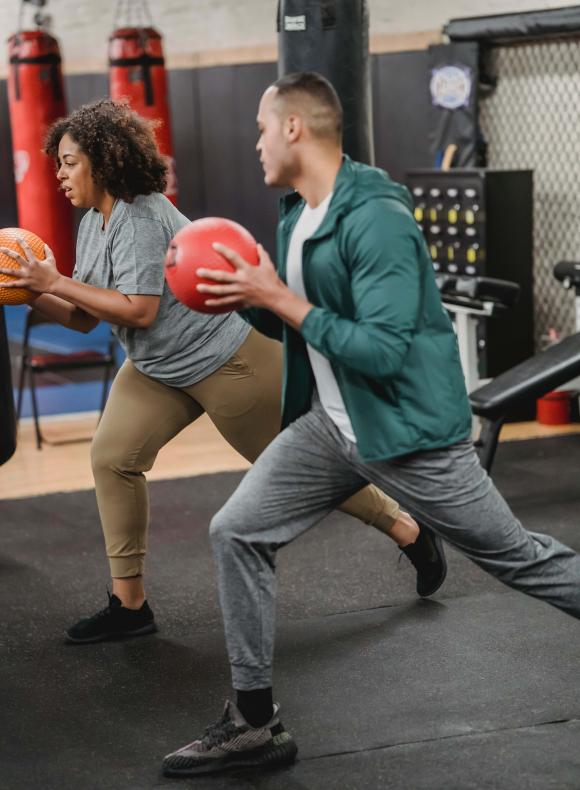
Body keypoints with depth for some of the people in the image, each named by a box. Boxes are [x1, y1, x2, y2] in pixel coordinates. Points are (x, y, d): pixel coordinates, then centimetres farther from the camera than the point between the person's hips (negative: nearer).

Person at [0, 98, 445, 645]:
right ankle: (129, 604, 2)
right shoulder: (93, 224, 5)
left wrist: (55, 281, -27)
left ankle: (409, 532, 23)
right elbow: (83, 317, 6)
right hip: (157, 372, 9)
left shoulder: (142, 220, -24)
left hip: (223, 363, -9)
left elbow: (138, 311, -31)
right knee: (112, 457, -6)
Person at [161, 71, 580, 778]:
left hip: (408, 429, -8)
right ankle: (255, 723, 11)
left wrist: (280, 300, -24)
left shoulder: (376, 219, -23)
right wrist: (245, 299, -3)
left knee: (517, 558, 3)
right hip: (330, 425, 8)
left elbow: (381, 352, -28)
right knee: (237, 533, 2)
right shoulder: (295, 214, 5)